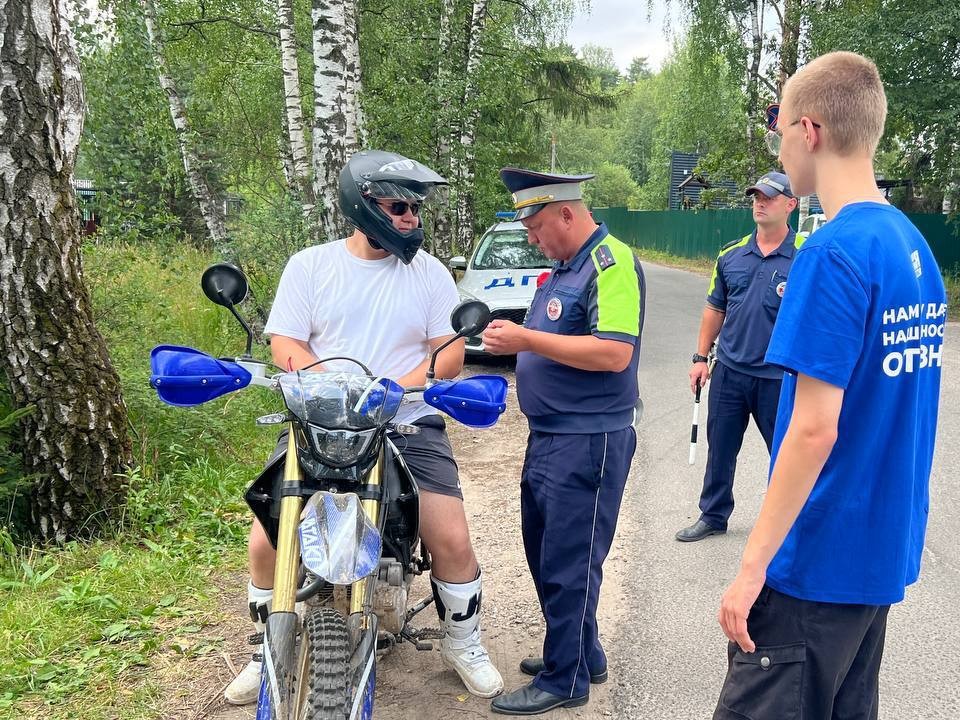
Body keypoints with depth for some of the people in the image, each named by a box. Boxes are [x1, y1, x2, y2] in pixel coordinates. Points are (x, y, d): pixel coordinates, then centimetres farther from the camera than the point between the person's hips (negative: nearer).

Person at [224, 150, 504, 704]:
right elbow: (286, 346, -2)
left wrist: (396, 390, -16)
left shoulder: (430, 272, 5)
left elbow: (451, 352, 1)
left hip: (409, 425, 0)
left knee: (453, 540, -9)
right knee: (267, 542, -6)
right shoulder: (309, 266, 4)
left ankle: (463, 642, 21)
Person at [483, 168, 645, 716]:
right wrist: (515, 341, 6)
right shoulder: (565, 266, 15)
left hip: (588, 440, -10)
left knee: (568, 563, 0)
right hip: (549, 435, 10)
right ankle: (580, 653, 35)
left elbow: (614, 353, -26)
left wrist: (528, 339, -23)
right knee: (545, 552, 19)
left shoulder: (612, 262, -15)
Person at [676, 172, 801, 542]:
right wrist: (700, 358, 8)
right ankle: (713, 516, 30)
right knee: (720, 448, 13)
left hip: (779, 377, -4)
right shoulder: (731, 254, 5)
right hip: (729, 371, 4)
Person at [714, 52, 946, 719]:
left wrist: (753, 564, -16)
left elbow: (814, 429, -23)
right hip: (885, 547, 9)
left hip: (820, 559, -9)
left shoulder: (833, 253, -20)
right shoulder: (914, 244, 7)